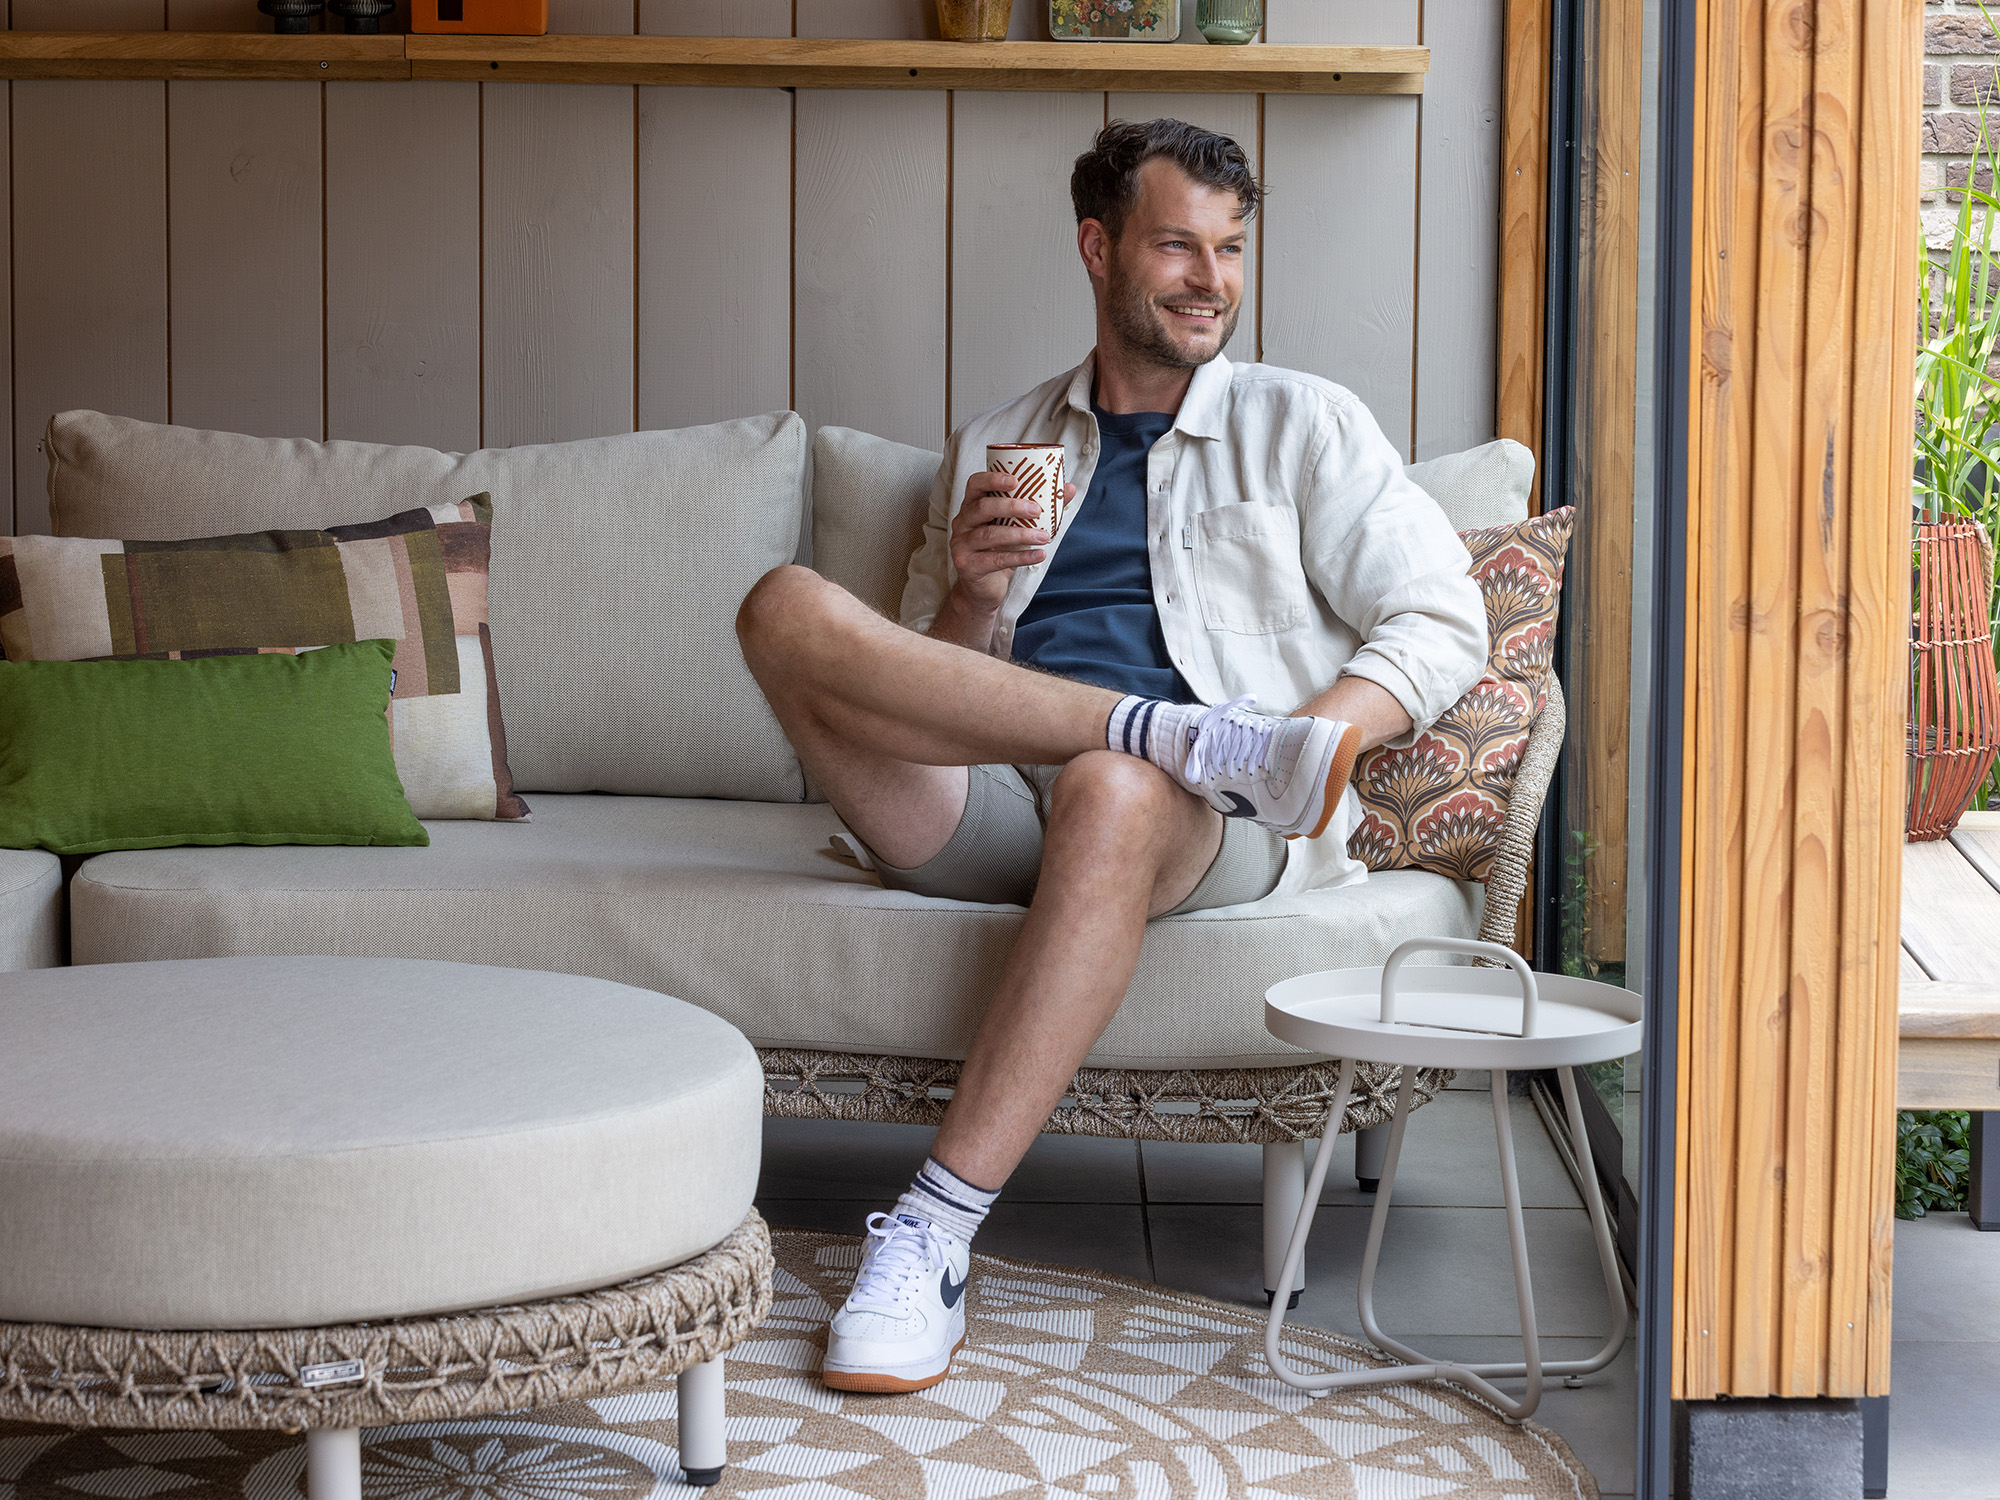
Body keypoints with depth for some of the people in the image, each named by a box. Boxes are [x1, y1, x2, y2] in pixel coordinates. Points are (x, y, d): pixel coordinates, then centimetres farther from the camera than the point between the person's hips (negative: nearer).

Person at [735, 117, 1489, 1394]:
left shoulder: (1303, 425, 20)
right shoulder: (994, 449, 26)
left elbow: (1441, 623, 8)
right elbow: (916, 688, 21)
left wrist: (1327, 734, -11)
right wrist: (972, 595, -2)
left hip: (1207, 819, -2)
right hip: (988, 810, 3)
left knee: (1114, 791, -41)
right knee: (790, 611, -23)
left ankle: (938, 1230, -38)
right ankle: (1212, 739, -27)